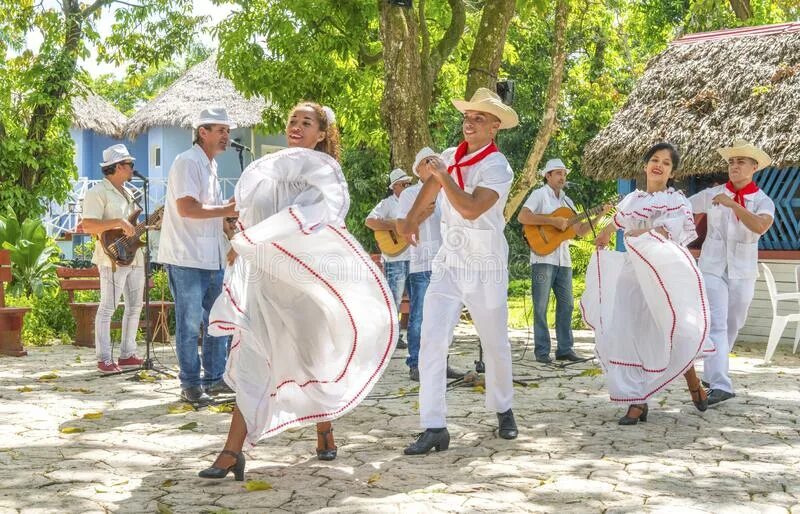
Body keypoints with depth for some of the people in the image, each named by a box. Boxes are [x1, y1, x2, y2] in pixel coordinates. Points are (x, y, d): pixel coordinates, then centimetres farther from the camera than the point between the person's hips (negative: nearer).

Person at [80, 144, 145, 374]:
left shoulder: (127, 193, 19)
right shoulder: (98, 193, -10)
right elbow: (88, 225, -21)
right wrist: (119, 222, -26)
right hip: (113, 258, -9)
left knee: (135, 306, 11)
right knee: (108, 307, -5)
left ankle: (127, 355, 19)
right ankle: (104, 359, -1)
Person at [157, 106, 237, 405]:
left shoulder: (211, 166, 19)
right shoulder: (187, 162, -11)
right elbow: (186, 208, -22)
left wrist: (231, 208, 11)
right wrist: (226, 210, -17)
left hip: (213, 257, 9)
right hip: (187, 258, -9)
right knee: (190, 323, -2)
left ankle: (214, 378, 23)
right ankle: (190, 385, 5)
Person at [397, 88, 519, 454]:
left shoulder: (497, 168, -13)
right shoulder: (451, 157, 5)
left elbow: (470, 209, -28)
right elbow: (432, 186, 26)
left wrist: (443, 174, -20)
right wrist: (411, 219, 31)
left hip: (485, 270, -4)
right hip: (448, 266, 4)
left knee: (495, 345, 10)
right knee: (432, 342, -11)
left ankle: (503, 411, 34)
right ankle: (434, 427, -11)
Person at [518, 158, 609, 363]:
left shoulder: (567, 201, 19)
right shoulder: (540, 195, -1)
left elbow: (580, 230, 17)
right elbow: (522, 217, -18)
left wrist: (599, 216, 5)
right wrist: (553, 221, -20)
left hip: (563, 259, 7)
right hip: (543, 257, -7)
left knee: (566, 304, 6)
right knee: (541, 306, -3)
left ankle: (565, 349, 13)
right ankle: (541, 351, 1)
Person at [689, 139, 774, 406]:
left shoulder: (763, 202, -3)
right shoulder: (711, 195, -1)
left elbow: (760, 226, -24)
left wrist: (732, 204, -30)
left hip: (743, 273, 2)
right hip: (712, 269, -2)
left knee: (732, 327, 14)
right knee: (716, 326, -14)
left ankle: (712, 374, 34)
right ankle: (720, 385, -21)